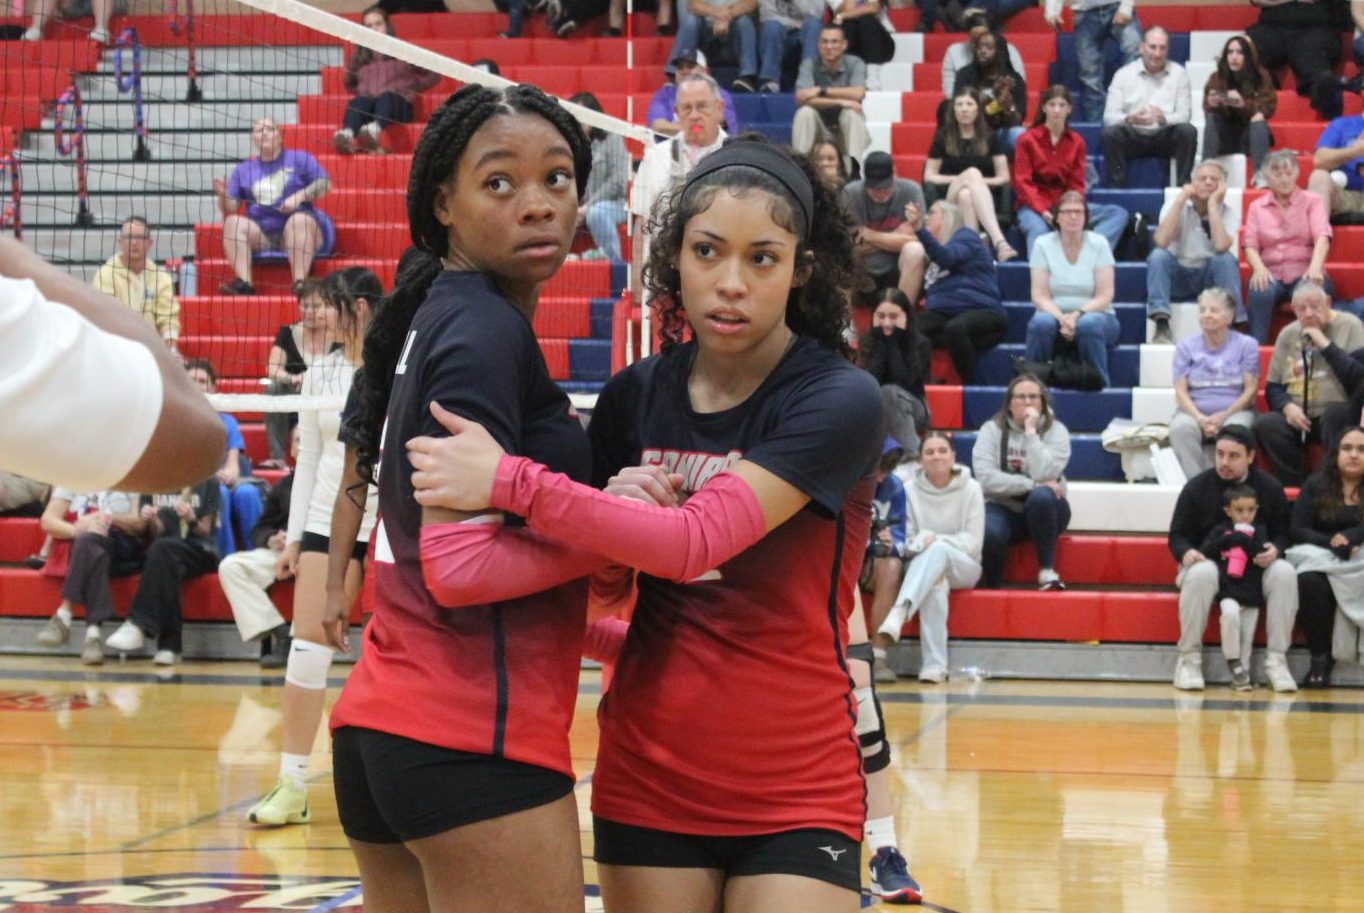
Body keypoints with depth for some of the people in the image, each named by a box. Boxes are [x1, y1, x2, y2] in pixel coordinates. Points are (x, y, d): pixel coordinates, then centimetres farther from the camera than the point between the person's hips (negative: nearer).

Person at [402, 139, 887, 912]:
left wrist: (510, 483, -25)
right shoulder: (635, 396, 2)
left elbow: (699, 541, -25)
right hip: (647, 781, 4)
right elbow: (589, 579, 11)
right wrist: (619, 514, -11)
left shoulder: (840, 401, -12)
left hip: (796, 794, -4)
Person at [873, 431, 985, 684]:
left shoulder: (970, 489, 0)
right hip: (922, 565, 0)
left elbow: (973, 542, -4)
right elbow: (906, 540, 1)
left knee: (938, 549, -37)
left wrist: (935, 541, -17)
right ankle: (934, 666, -46)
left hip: (963, 568, 0)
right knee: (935, 584, -39)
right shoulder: (910, 490, 2)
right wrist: (922, 543, -22)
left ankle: (898, 615, -58)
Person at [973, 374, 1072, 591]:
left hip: (1044, 511, 0)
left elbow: (1044, 474, -19)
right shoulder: (992, 430, 0)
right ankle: (991, 589, -11)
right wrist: (1032, 484, -18)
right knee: (990, 533, -35)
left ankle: (1047, 571, -24)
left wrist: (1031, 432, -17)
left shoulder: (1056, 430, -1)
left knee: (1041, 497, -35)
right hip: (1003, 509, 0)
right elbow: (986, 478, -15)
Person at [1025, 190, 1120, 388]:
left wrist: (1078, 315, -22)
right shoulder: (1043, 245, 2)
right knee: (1041, 322, -34)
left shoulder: (1098, 244, 1)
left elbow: (1105, 296, -5)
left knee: (1088, 324, -37)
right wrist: (1062, 318, -23)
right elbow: (1040, 296, -4)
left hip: (1094, 314, -1)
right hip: (1056, 314, 1)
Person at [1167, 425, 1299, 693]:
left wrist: (1275, 550, -17)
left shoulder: (1270, 487, 2)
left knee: (1284, 573, -30)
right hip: (1209, 562, -2)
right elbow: (1177, 535, 2)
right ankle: (1189, 658, -25)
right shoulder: (1197, 487, -1)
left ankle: (1277, 660, -23)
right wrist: (1186, 552, -22)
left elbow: (1283, 533, 7)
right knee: (1200, 575, -38)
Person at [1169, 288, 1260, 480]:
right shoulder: (1186, 346, 13)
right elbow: (1180, 391, 5)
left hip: (1234, 411, -1)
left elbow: (1251, 390, 3)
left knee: (1235, 429, -37)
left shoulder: (1246, 345, 10)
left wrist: (1225, 415, -12)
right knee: (1180, 429, -34)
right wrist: (1200, 419, -14)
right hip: (1195, 412, 1)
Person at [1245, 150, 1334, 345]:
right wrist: (1259, 268, -18)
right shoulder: (1256, 207, 17)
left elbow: (1322, 237, -4)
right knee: (1259, 292, -34)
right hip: (1271, 274, 1)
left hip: (1303, 273, -1)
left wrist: (1315, 268, -26)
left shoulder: (1312, 202, 11)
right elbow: (1250, 245, 6)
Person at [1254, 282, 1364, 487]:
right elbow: (1272, 387, 16)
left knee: (1334, 414, -38)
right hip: (1298, 417, 4)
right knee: (1264, 424, -26)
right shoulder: (1288, 334, 17)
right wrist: (1287, 406, -5)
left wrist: (1325, 345, -14)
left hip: (1339, 416, -4)